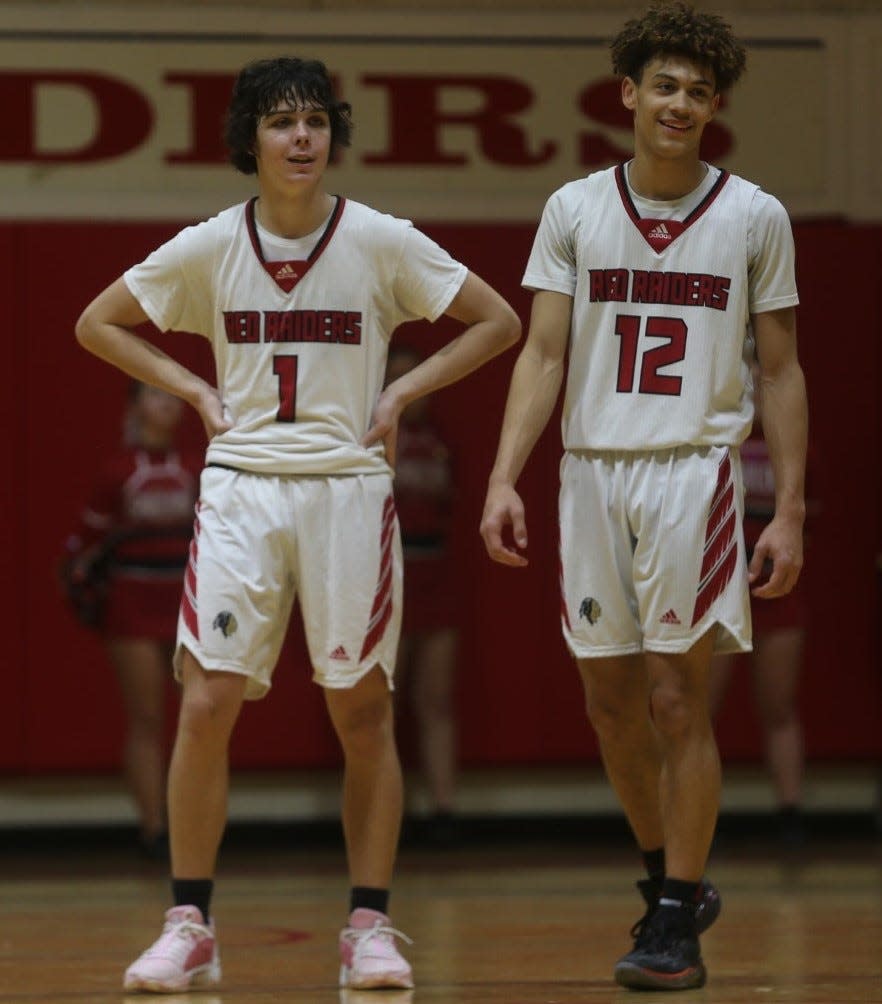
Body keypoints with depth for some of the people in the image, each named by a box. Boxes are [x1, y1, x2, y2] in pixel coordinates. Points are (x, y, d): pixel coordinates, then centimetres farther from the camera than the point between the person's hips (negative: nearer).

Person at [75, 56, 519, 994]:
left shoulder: (381, 242, -4)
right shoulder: (208, 247, 0)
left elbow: (497, 322, 3)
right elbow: (98, 323, 13)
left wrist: (401, 393, -4)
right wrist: (195, 391, 3)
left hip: (348, 491, -1)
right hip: (240, 492, 1)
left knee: (362, 712, 3)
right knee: (206, 706, -6)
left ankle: (369, 926, 11)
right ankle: (188, 926, 2)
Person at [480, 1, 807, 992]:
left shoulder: (754, 217, 2)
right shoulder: (574, 210, 6)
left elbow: (781, 372, 5)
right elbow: (542, 355, 4)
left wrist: (790, 512, -1)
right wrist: (503, 479, -7)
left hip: (695, 471, -3)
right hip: (592, 470, 3)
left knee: (676, 700, -6)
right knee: (611, 705, 8)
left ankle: (676, 925, 1)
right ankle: (673, 881, 27)